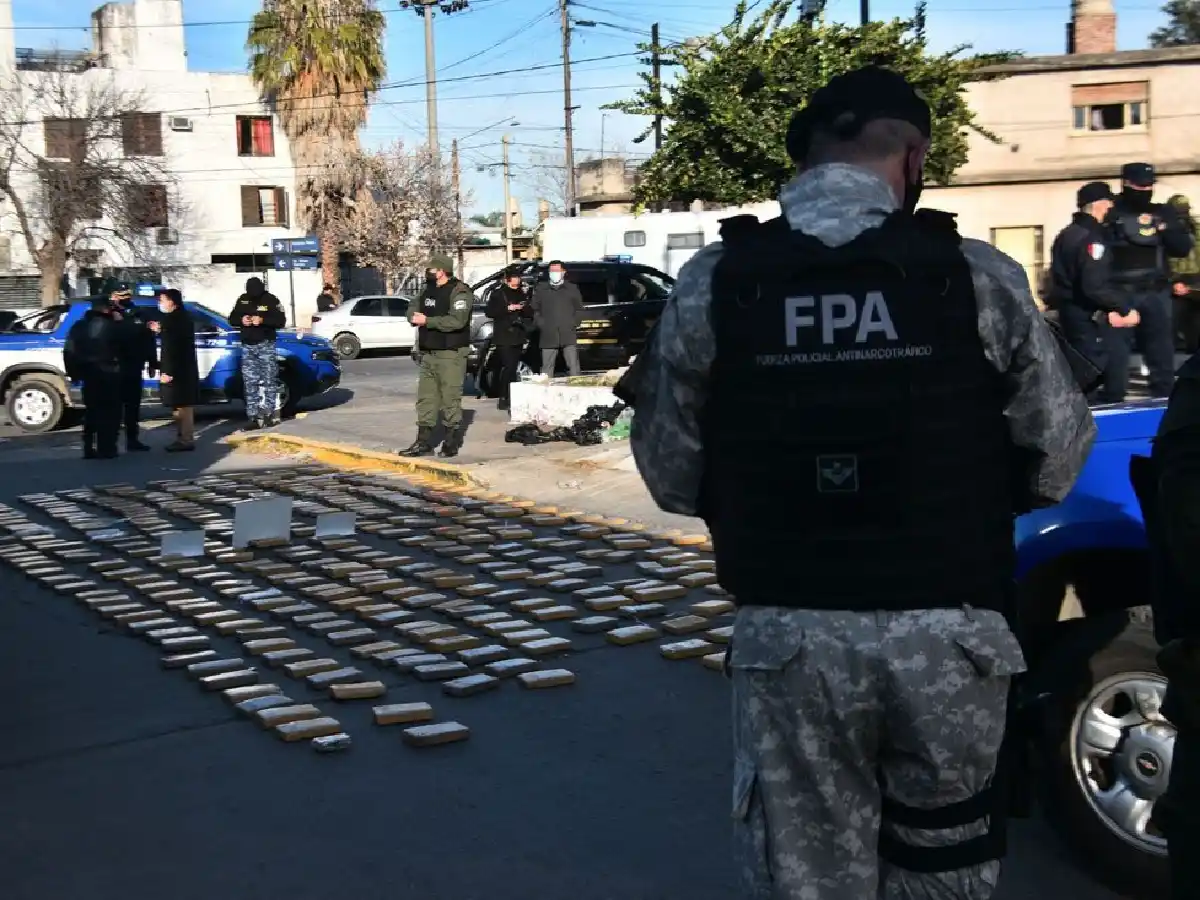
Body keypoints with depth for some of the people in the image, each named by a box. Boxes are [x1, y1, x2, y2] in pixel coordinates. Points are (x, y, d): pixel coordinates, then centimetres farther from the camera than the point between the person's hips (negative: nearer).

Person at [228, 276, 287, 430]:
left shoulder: (271, 300, -6)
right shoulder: (242, 300, 7)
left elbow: (281, 320, -11)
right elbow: (232, 318, 12)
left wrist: (262, 320, -25)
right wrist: (241, 320, -11)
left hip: (265, 345, -4)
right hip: (247, 346, 4)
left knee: (269, 380, -1)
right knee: (250, 383, 0)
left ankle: (270, 413, 6)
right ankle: (253, 417, 1)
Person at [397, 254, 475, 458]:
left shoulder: (459, 292, -11)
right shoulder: (428, 290, 16)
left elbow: (457, 320, -23)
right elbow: (412, 310, 21)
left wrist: (427, 321, -19)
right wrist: (415, 316, -3)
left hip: (451, 354, -8)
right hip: (428, 354, 8)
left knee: (450, 398, -6)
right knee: (426, 397, 8)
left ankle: (452, 442, 3)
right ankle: (424, 442, 14)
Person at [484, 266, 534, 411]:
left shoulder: (521, 293, 13)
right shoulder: (497, 293, -1)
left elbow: (530, 314, 15)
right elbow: (489, 312, -9)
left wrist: (524, 308, -8)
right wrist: (508, 308, -17)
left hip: (518, 336, 5)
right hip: (503, 337, -5)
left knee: (513, 367, 6)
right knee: (508, 367, -14)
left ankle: (510, 398, 11)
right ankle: (503, 398, -10)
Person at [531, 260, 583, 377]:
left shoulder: (572, 289, 12)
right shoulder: (541, 289, 12)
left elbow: (579, 310, 13)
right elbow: (535, 310, 12)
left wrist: (574, 324, -2)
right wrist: (541, 324, -1)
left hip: (569, 334, -1)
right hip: (548, 336, 1)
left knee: (574, 367, -5)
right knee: (547, 368, 1)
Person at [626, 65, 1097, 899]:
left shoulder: (713, 282, -5)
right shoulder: (979, 276, -7)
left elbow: (671, 471, 0)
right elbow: (1057, 458, -1)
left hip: (788, 635, 0)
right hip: (948, 635, 0)